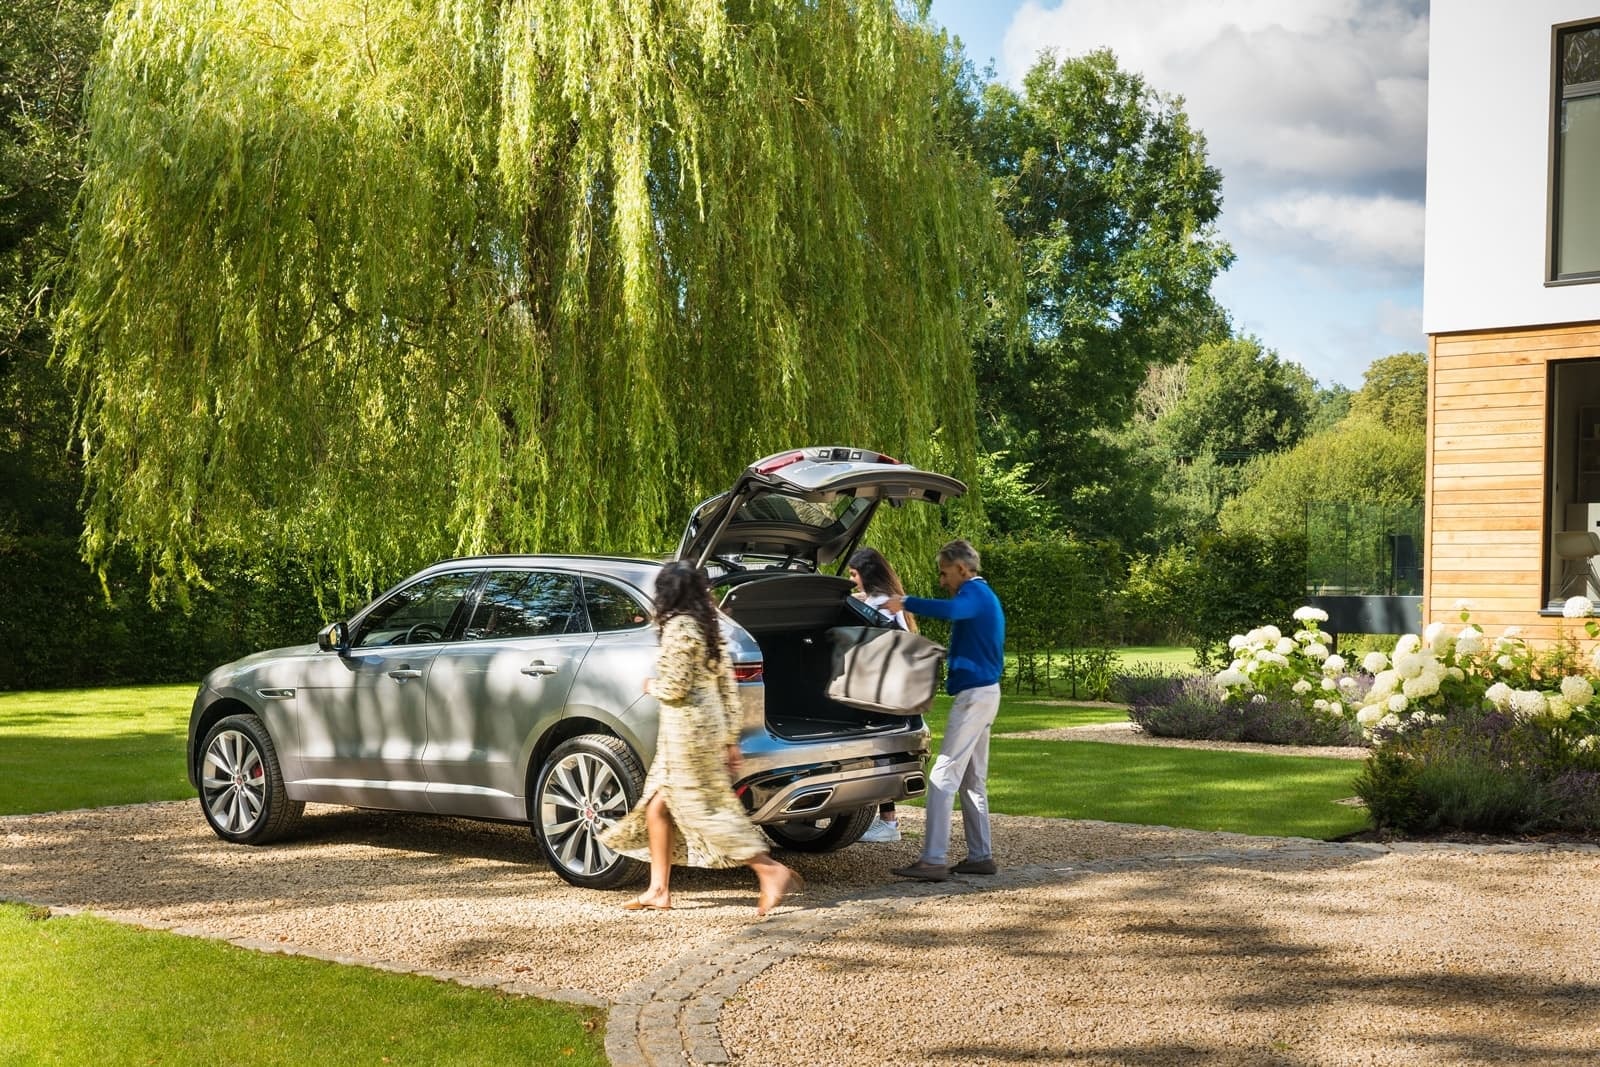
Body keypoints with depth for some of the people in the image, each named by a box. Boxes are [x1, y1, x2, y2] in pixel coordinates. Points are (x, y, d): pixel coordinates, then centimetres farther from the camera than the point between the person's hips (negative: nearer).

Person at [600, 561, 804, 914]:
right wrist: (730, 737, 16)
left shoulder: (678, 627, -13)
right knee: (657, 806, 12)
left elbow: (675, 686, -18)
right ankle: (658, 890, 15)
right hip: (711, 725, 9)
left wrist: (652, 686, 4)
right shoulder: (708, 627, 13)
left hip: (688, 731, -9)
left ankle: (772, 872, -6)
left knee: (707, 812, -6)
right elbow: (727, 685, 14)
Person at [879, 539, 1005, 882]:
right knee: (973, 781, 15)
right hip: (984, 691, 11)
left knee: (943, 777, -12)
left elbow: (949, 610, -37)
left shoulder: (974, 593, -13)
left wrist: (905, 603, -33)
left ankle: (934, 860, -15)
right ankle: (981, 856, 18)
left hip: (974, 695, -11)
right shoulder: (984, 596, 20)